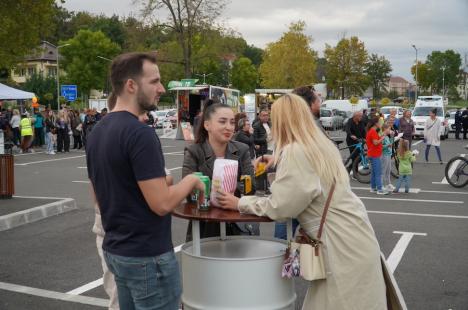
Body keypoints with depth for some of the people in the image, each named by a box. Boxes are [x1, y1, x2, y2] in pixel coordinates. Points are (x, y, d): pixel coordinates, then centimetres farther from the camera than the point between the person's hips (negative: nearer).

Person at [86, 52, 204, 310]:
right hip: (147, 255, -9)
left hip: (115, 249, 9)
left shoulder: (96, 132, 6)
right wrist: (191, 181, -7)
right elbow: (162, 204, -24)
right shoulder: (139, 133, -22)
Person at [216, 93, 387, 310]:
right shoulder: (321, 145, 10)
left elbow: (278, 207, -14)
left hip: (343, 243, -9)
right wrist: (278, 161, 35)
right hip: (353, 237, 9)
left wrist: (240, 203, -2)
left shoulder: (295, 151, -18)